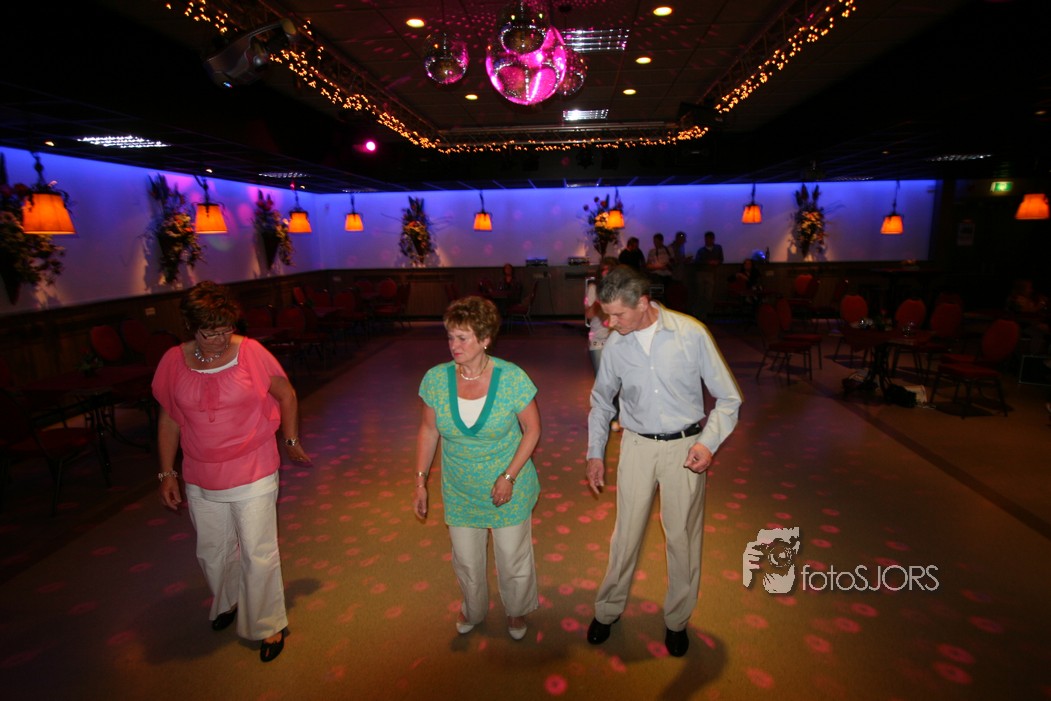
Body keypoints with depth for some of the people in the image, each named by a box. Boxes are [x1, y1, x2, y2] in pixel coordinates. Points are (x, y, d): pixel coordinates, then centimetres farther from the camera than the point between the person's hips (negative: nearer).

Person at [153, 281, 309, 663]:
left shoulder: (251, 352, -14)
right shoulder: (174, 362, -6)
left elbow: (287, 395, -1)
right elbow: (168, 420, 4)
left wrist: (291, 440, 6)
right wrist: (167, 474, 5)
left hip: (253, 476, -3)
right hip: (201, 480, 4)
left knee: (258, 554, 4)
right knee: (212, 552, 21)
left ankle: (268, 625, 26)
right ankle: (227, 602, 51)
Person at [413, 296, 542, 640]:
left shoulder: (512, 378, -21)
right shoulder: (436, 379, -13)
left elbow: (532, 430, -11)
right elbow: (428, 431, -1)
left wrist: (509, 477, -17)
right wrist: (420, 482, -1)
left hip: (509, 490, -2)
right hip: (459, 492, 3)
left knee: (513, 558, 15)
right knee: (466, 560, 20)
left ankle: (517, 611, 48)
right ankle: (473, 610, 52)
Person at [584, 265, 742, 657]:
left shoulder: (691, 334, -14)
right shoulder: (615, 344, -6)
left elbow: (728, 398, -5)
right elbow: (601, 401, 10)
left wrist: (708, 442, -18)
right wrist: (595, 453, 8)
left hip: (685, 447, -1)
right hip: (637, 446, 1)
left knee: (682, 536, 11)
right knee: (626, 533, 11)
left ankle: (677, 620, 35)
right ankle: (608, 609, 34)